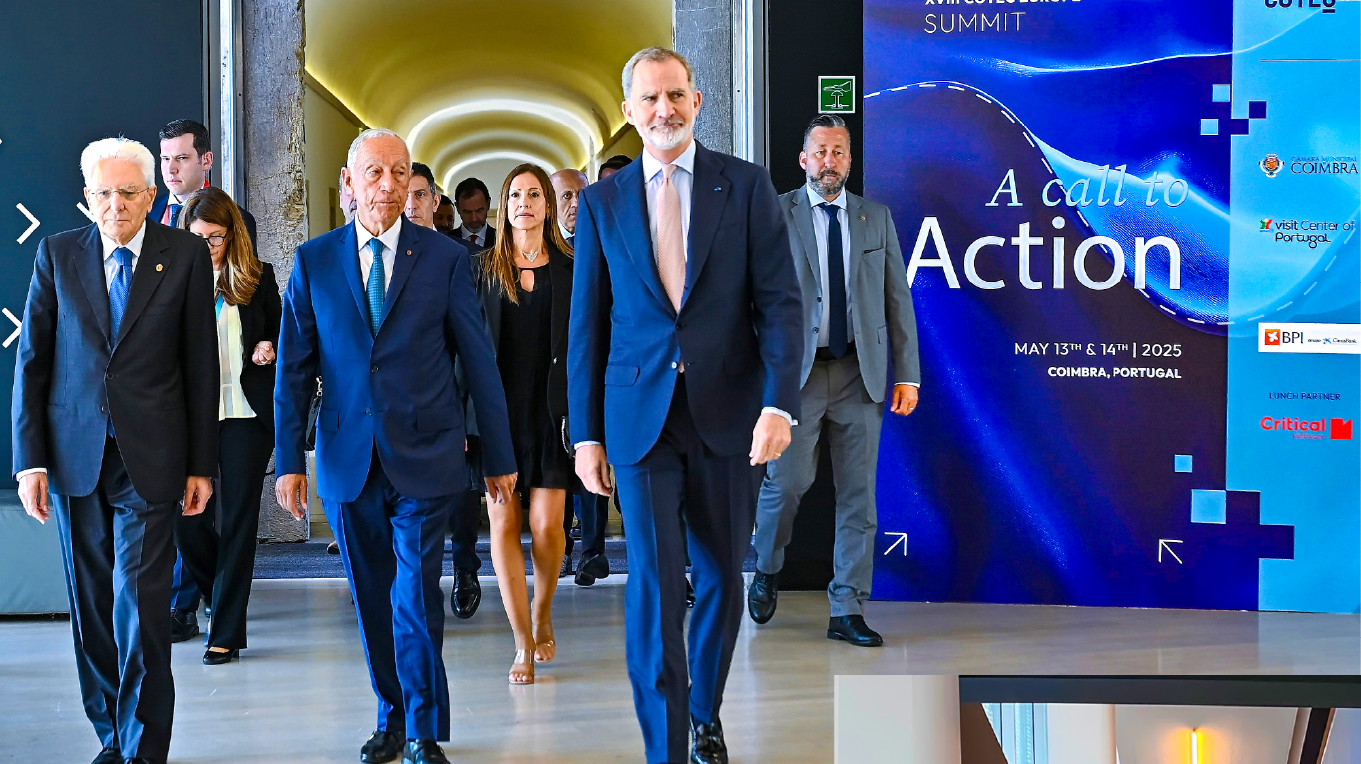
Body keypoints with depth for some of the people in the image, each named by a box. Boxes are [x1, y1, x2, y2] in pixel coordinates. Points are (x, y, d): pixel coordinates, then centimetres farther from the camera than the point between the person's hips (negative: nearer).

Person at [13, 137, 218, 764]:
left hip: (150, 459, -2)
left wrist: (201, 465, 2)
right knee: (91, 607, 10)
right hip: (73, 454, 3)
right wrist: (30, 459, -1)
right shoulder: (57, 254, 5)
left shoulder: (186, 255, 1)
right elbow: (31, 361, 5)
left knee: (140, 607, -7)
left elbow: (200, 365, 3)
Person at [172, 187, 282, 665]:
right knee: (186, 519, -2)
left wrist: (270, 349, -6)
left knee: (238, 520, 1)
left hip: (247, 414, 0)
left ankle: (226, 632, 9)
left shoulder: (259, 277, 5)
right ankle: (221, 594, 29)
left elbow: (279, 334, 16)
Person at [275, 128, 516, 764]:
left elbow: (478, 361, 2)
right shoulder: (314, 260, 4)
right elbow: (293, 369, 5)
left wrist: (499, 457, 3)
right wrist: (288, 460, 1)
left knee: (416, 598, -5)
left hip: (425, 457, -2)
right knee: (373, 601, 12)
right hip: (348, 461, 2)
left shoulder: (445, 258, 0)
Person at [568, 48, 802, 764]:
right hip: (640, 417, 0)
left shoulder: (747, 186, 1)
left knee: (720, 578, 12)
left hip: (727, 414, 0)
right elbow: (587, 324, 7)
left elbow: (780, 300, -4)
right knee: (654, 582, -8)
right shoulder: (602, 202, 5)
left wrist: (780, 403, -17)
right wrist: (585, 432, 4)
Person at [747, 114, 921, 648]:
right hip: (796, 370, -2)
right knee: (788, 480, -7)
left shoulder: (876, 218, 12)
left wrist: (907, 375, 5)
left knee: (858, 493, 3)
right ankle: (767, 570, 23)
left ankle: (847, 611, 11)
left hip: (860, 373, 3)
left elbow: (897, 299, 10)